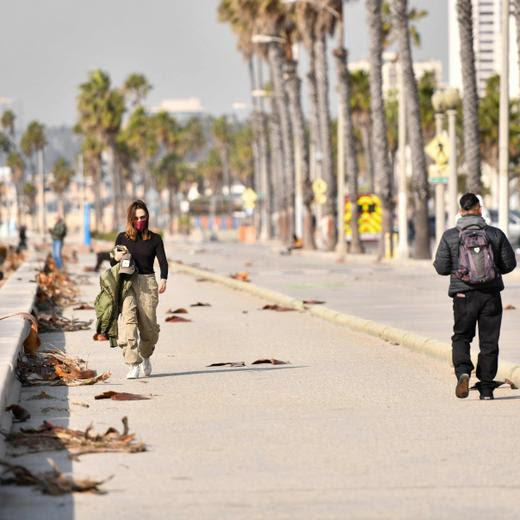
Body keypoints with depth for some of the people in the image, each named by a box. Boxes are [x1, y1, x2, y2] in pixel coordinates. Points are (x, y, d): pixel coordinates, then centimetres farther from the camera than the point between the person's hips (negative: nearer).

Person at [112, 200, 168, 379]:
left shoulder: (154, 239, 8)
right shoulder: (122, 238, 11)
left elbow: (163, 261, -2)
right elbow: (114, 264, 17)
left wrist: (163, 280, -21)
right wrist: (116, 258, -7)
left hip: (147, 283, 0)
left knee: (149, 327, 0)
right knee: (128, 320, -20)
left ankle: (145, 357, 32)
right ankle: (133, 365, -23)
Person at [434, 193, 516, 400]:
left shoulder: (450, 236, -5)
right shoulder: (495, 234, -3)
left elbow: (441, 268, -4)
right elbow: (509, 264, 2)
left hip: (463, 294, 0)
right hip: (491, 295, 0)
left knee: (461, 337, 13)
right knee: (489, 340, 8)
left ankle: (462, 372, -13)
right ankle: (486, 387, 8)